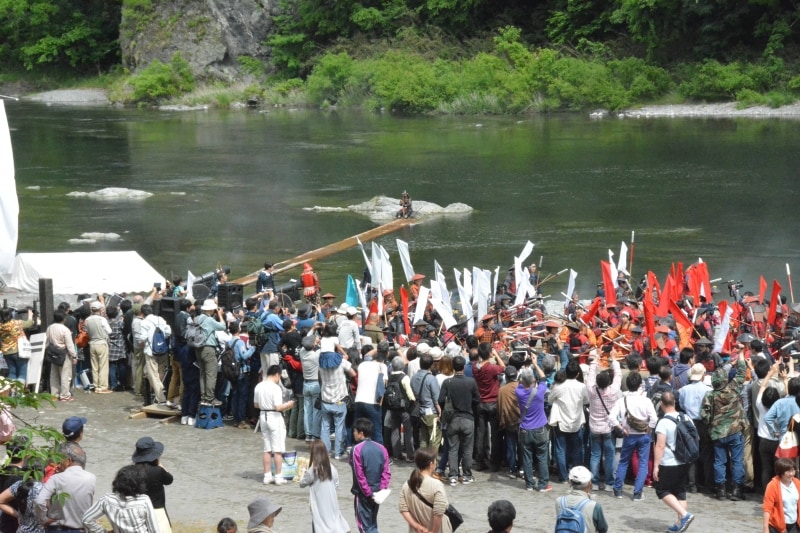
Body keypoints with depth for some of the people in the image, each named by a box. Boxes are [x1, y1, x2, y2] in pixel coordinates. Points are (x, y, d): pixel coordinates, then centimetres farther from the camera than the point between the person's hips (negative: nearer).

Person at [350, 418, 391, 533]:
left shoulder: (357, 450, -14)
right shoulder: (381, 449, 3)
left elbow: (360, 476, -16)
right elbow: (386, 473, -1)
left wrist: (369, 494, -12)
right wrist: (381, 490, -4)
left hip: (363, 494, -6)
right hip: (377, 494, 6)